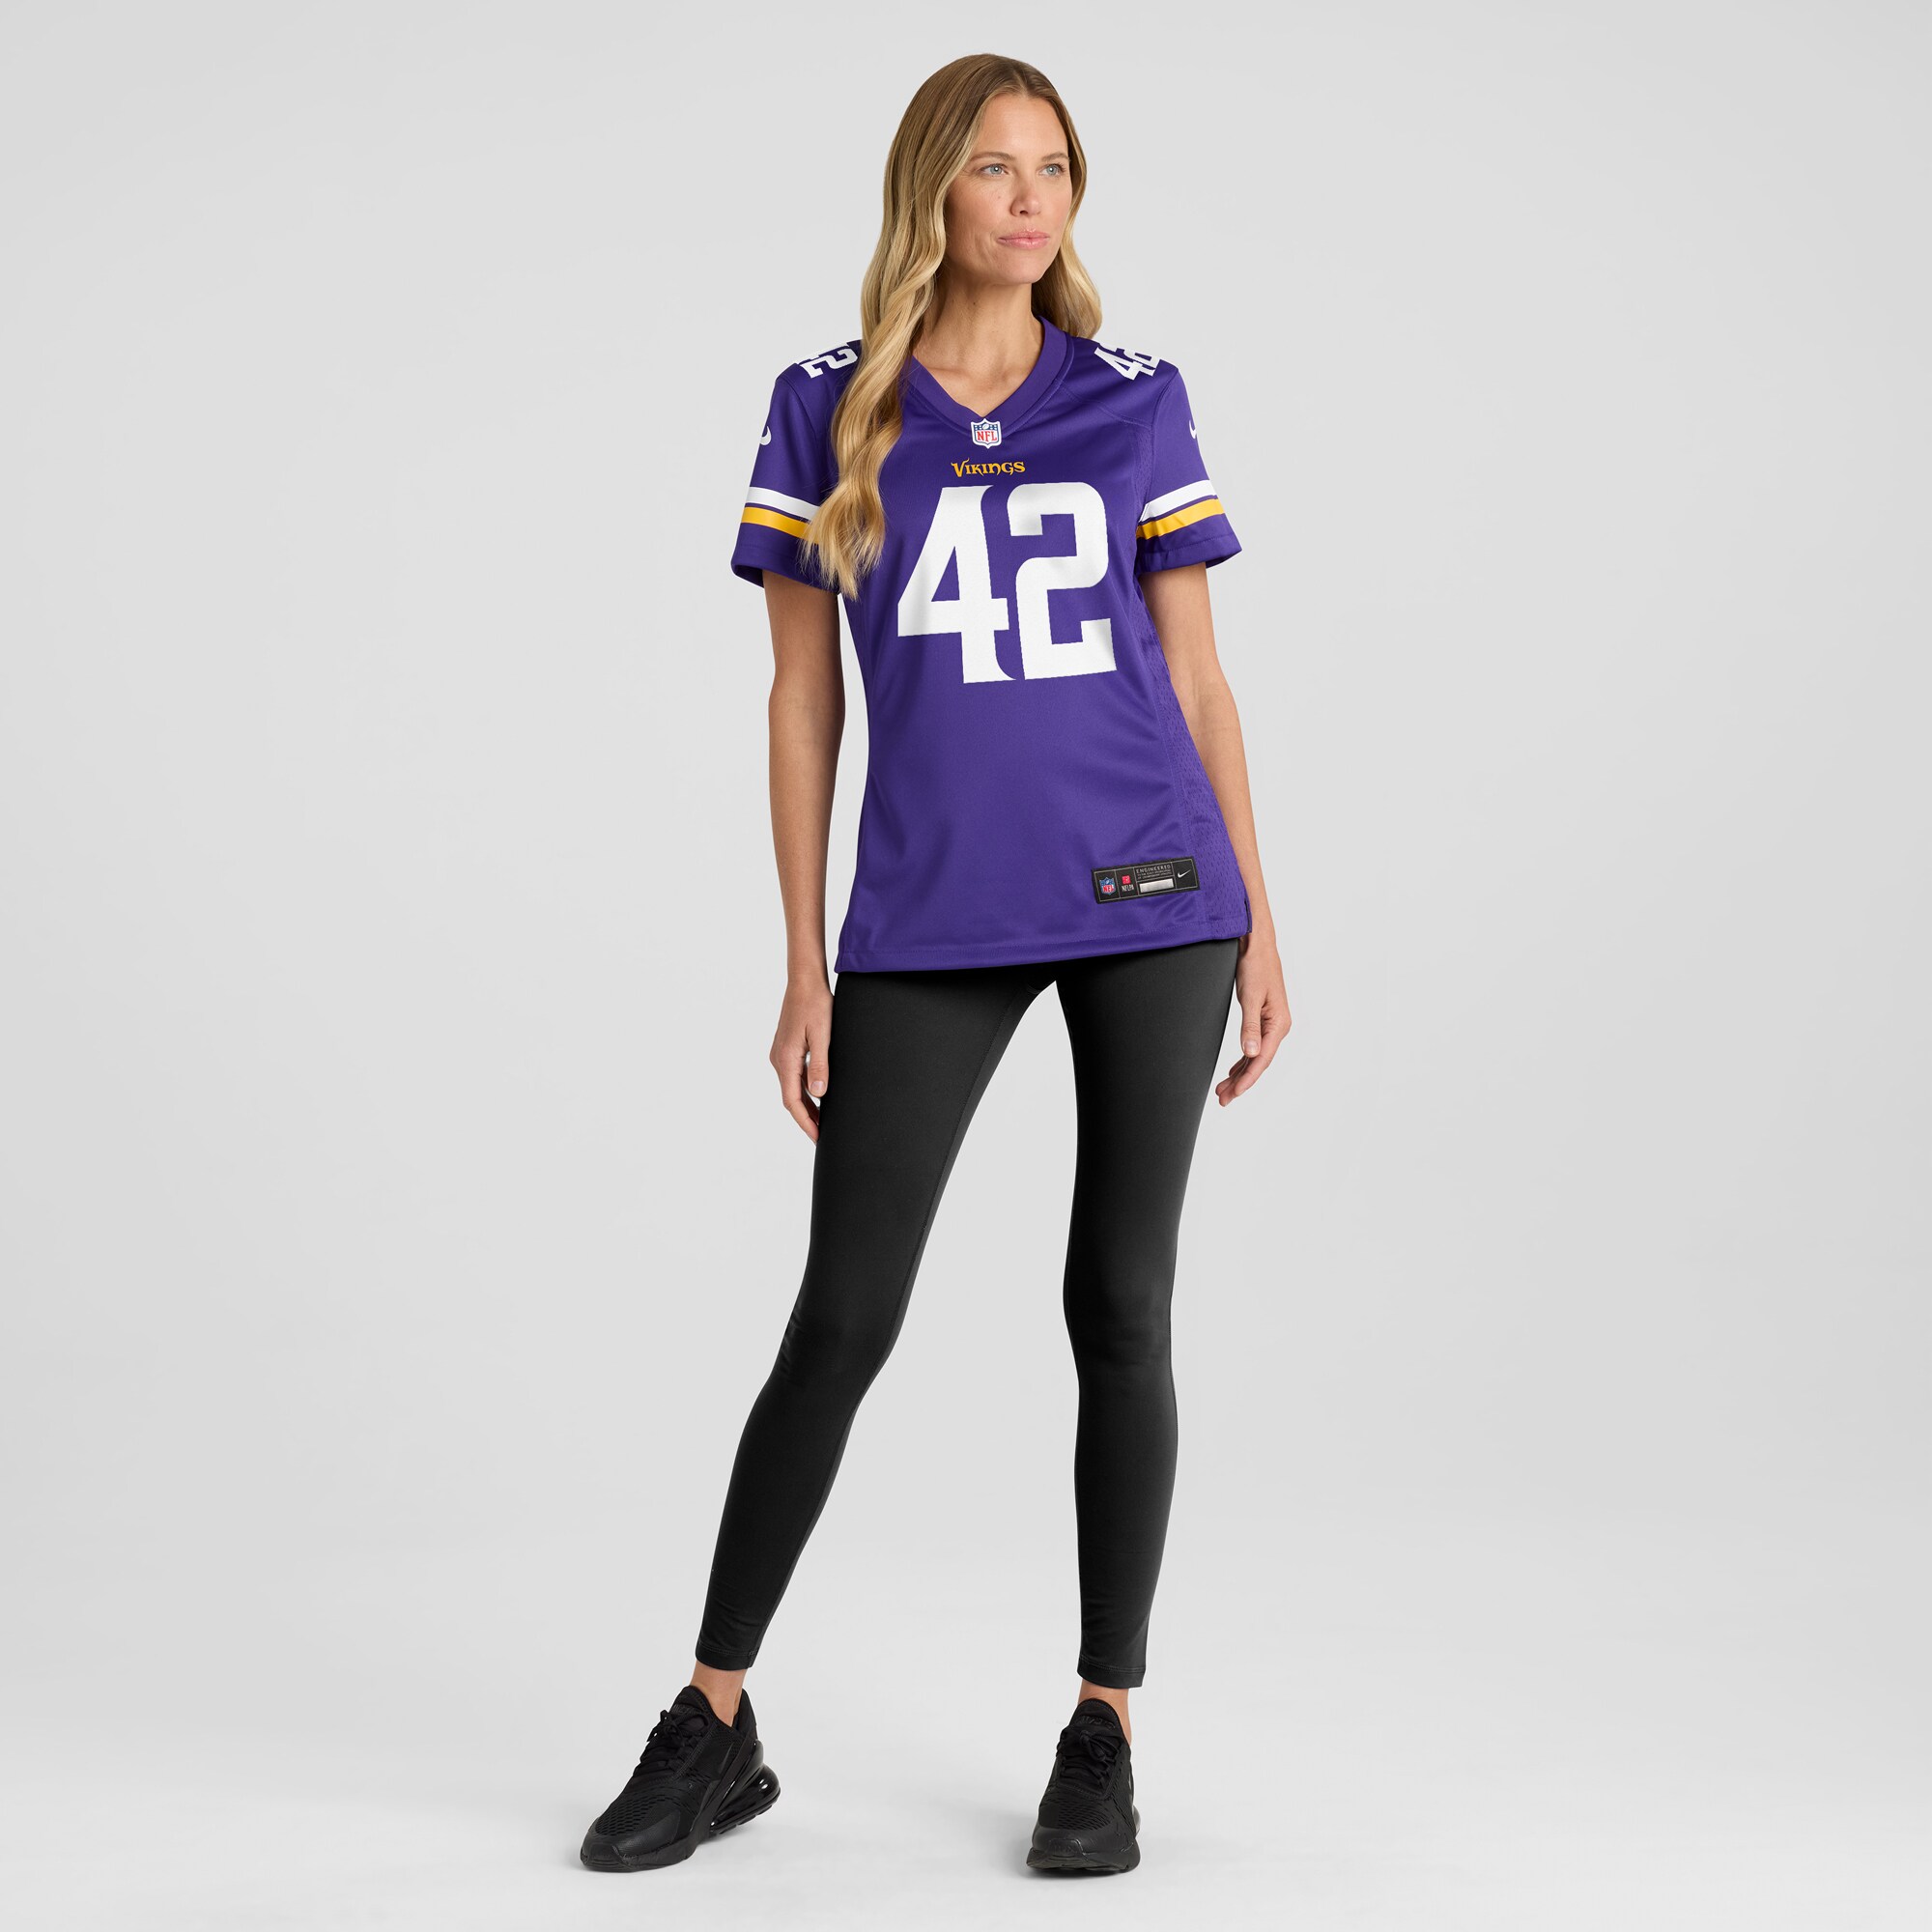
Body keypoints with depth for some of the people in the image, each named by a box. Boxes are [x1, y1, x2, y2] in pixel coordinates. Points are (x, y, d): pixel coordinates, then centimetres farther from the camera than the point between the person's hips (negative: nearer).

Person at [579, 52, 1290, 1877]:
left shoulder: (1133, 405, 7)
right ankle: (712, 1724, 15)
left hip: (1152, 897, 1)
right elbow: (804, 698, 4)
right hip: (930, 920, 0)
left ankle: (1103, 1728, 17)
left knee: (1119, 1303, 3)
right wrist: (804, 967, 1)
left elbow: (1197, 675, 9)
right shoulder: (828, 414, 5)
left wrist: (1260, 927, 5)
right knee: (842, 1316, 1)